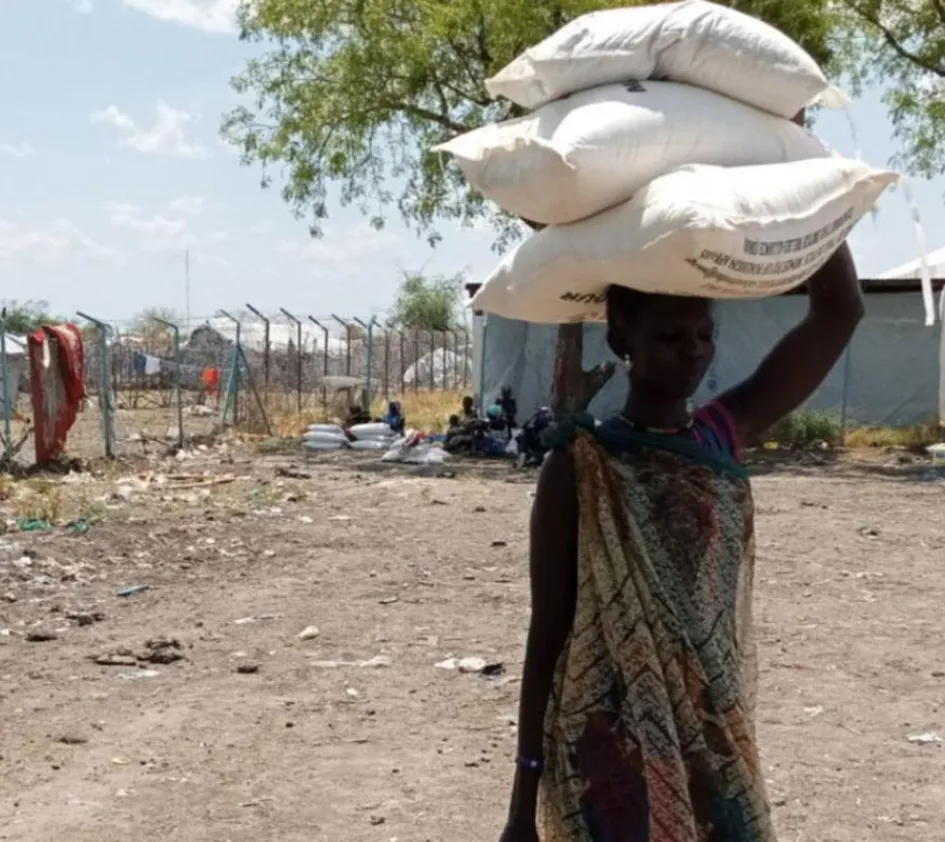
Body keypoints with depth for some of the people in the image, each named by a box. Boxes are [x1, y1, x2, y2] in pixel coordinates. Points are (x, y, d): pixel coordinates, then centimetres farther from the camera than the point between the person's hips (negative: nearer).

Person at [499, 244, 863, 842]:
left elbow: (839, 310, -1)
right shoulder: (581, 465, -7)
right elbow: (547, 631, -6)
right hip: (611, 750, -4)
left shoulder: (724, 436, 5)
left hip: (719, 748, 5)